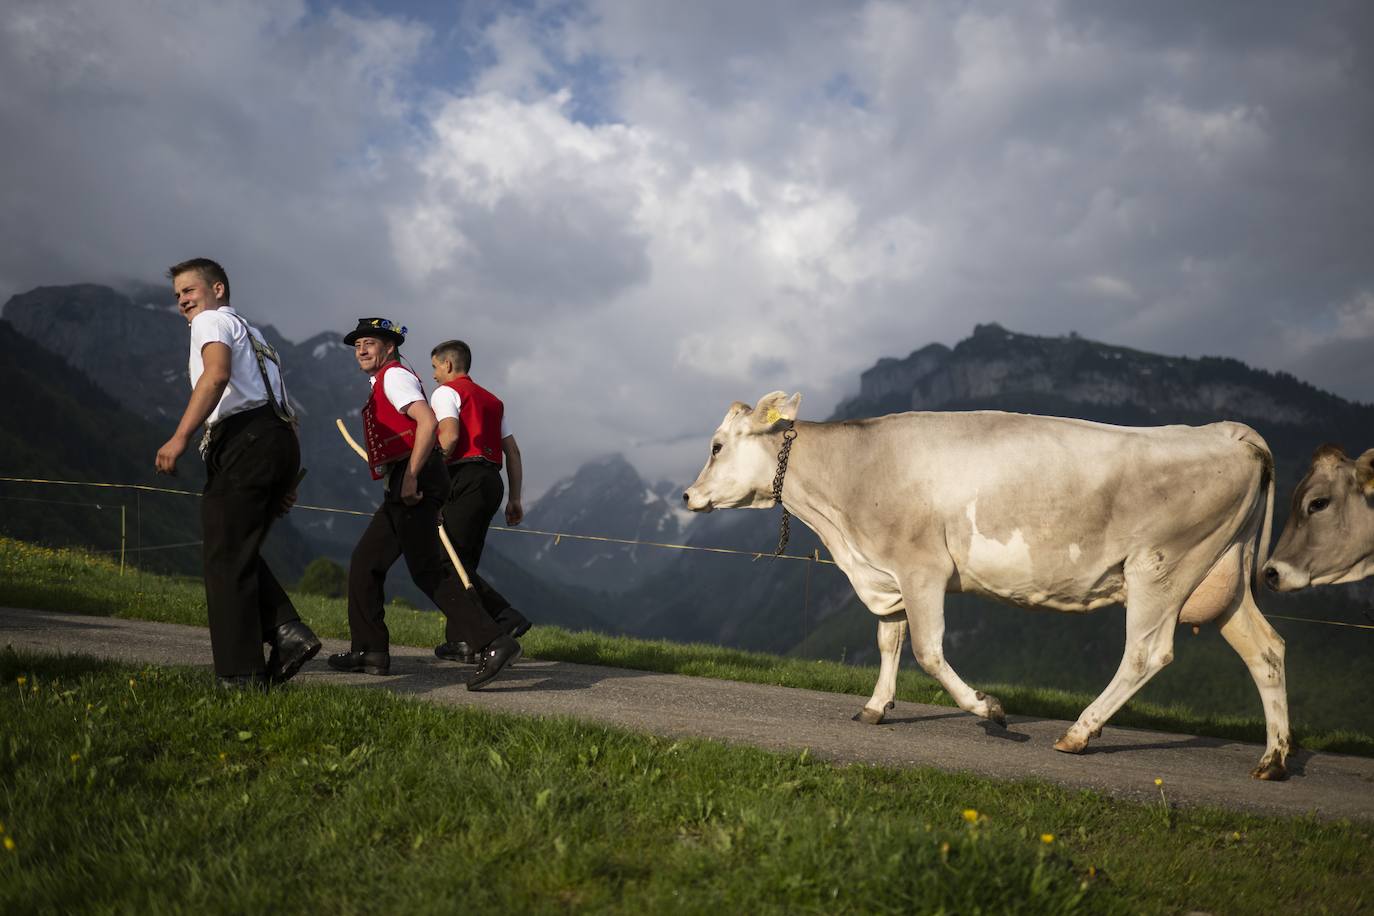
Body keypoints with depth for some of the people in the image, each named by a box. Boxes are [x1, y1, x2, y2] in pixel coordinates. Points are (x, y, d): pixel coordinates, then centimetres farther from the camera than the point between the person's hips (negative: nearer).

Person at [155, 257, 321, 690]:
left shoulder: (212, 321, 5)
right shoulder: (252, 334, 33)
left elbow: (217, 375, -16)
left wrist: (179, 437, -23)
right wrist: (287, 479, 25)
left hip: (244, 441, -9)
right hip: (280, 441, 9)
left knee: (227, 558, -6)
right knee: (240, 554, 16)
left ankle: (241, 676, -8)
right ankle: (288, 632, -1)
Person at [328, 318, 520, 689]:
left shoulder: (394, 375, -6)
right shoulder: (382, 383, 25)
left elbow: (428, 422, -21)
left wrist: (410, 477, -24)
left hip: (414, 482, -10)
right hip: (403, 486, 10)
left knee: (427, 569, -16)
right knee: (366, 561, 15)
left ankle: (492, 642, -23)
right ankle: (370, 651, 20)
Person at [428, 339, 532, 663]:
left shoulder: (446, 392, 2)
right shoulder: (491, 400, 25)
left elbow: (450, 434, -17)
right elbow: (512, 451, 22)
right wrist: (514, 499, 21)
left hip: (466, 477, -8)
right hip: (492, 480, 8)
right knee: (464, 563, 11)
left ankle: (506, 616, -20)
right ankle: (464, 640, 7)